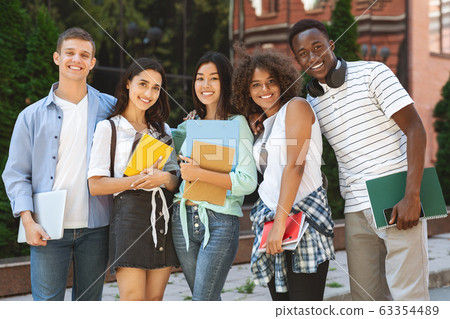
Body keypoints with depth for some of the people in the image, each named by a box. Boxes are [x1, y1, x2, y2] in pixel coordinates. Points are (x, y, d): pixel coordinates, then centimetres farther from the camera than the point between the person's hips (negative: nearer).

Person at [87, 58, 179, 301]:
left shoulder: (163, 131, 19)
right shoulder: (108, 128, 3)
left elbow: (176, 182, 13)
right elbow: (95, 185, -6)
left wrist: (163, 178, -11)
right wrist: (138, 180, -17)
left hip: (163, 219, 5)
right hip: (129, 216, -5)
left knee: (155, 300, 5)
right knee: (133, 300, -10)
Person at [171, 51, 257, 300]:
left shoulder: (237, 123, -3)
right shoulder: (188, 126, 14)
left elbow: (248, 182, -14)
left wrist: (200, 174, -18)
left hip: (220, 221, -6)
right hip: (183, 220, 6)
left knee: (202, 303, -10)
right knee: (207, 299, 13)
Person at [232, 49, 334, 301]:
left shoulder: (296, 107, -5)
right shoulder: (261, 125, 18)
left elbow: (295, 165, -15)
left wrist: (280, 222, -20)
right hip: (269, 217, 7)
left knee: (305, 303, -9)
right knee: (280, 298, 7)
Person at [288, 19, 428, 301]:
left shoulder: (372, 73, -2)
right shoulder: (311, 103, 13)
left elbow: (415, 129, -9)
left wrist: (412, 196, -18)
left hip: (398, 202, -5)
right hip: (357, 209, 5)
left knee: (407, 293, -7)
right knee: (365, 296, 7)